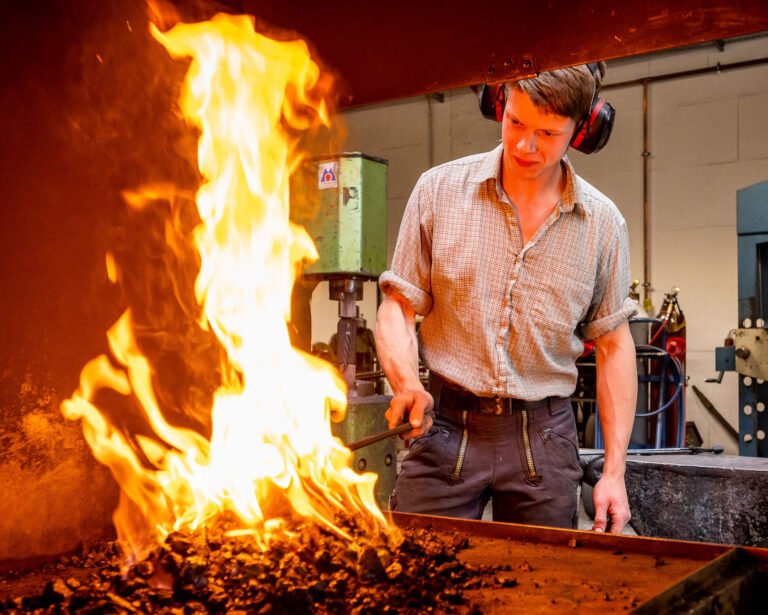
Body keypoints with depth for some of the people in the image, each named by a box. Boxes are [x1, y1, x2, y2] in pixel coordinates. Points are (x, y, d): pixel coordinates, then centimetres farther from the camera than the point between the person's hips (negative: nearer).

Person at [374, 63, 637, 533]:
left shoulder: (603, 223, 3)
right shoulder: (438, 190, -1)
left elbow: (614, 346, 7)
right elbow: (399, 307, 2)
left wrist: (615, 471, 2)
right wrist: (407, 383, -18)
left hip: (544, 438, 2)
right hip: (445, 427, -1)